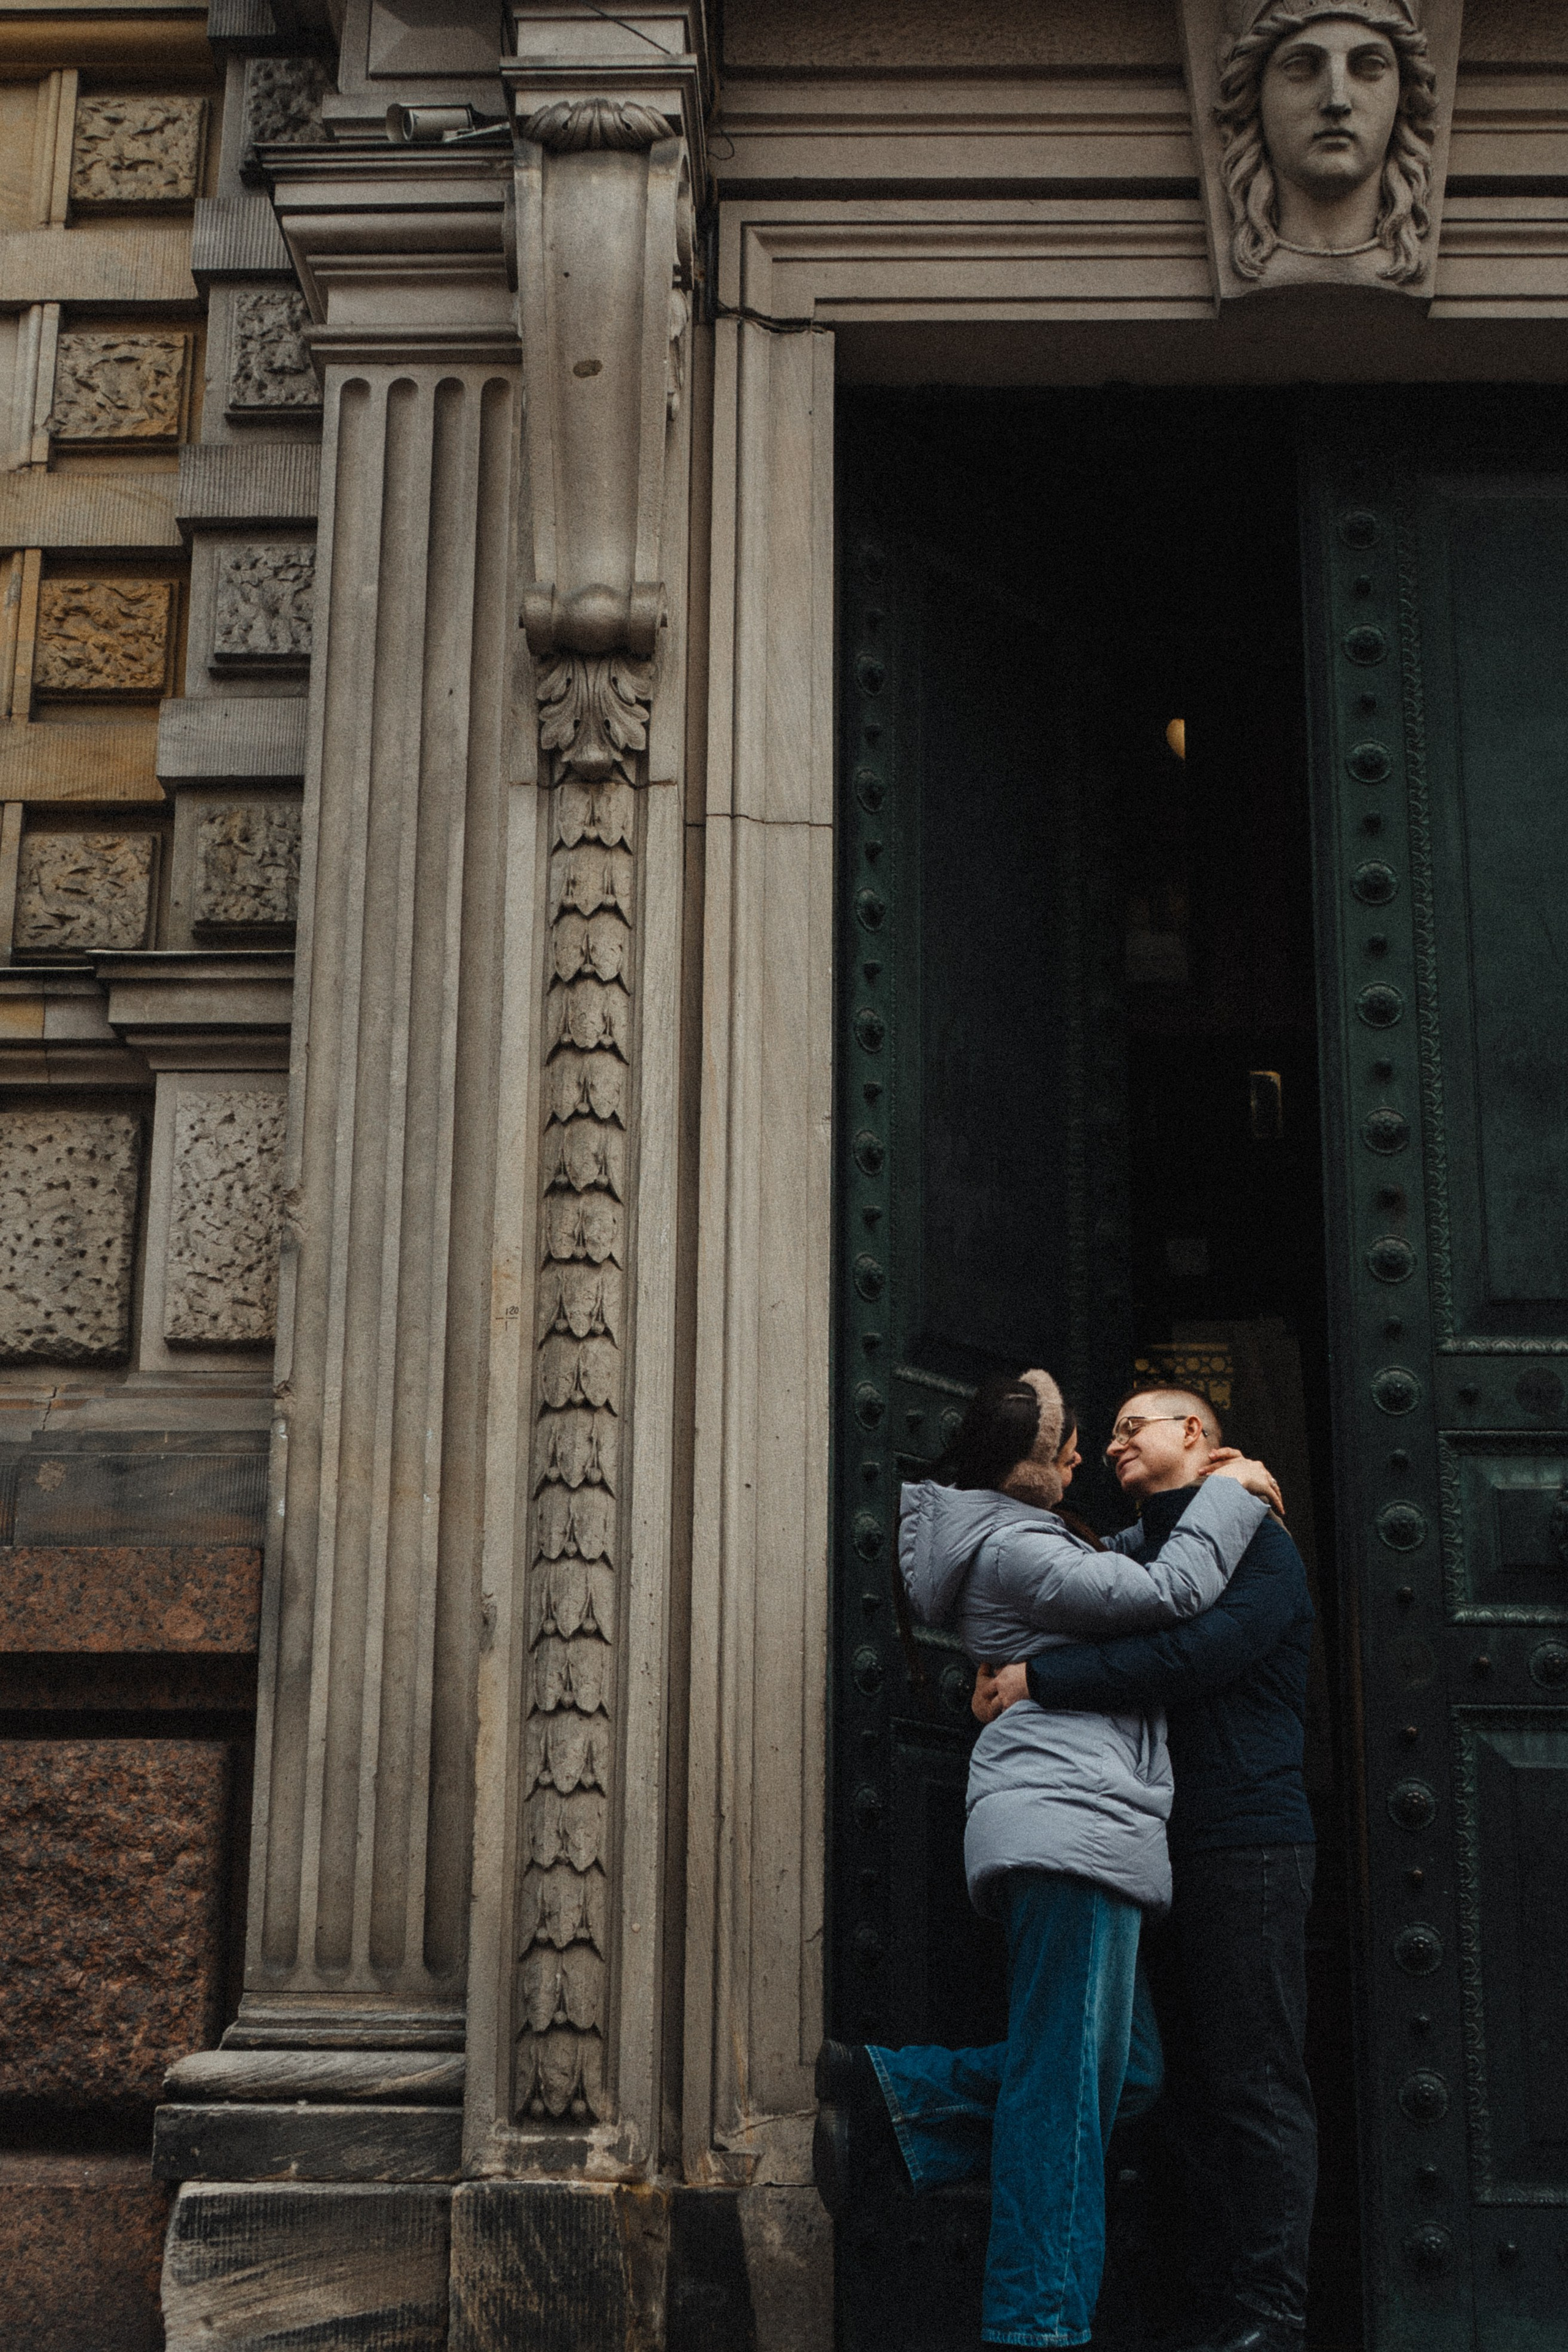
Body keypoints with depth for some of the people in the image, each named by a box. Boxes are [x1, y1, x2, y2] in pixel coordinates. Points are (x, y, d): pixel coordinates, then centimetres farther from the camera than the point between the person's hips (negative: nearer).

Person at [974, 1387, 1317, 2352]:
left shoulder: (1257, 1542, -2)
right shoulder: (1130, 1551, 20)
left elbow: (1200, 1653, -19)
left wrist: (1038, 1679, -17)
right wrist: (1003, 1675, 0)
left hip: (1245, 1846, -7)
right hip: (1161, 1854, 7)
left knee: (1256, 2085, -7)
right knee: (1190, 2090, 7)